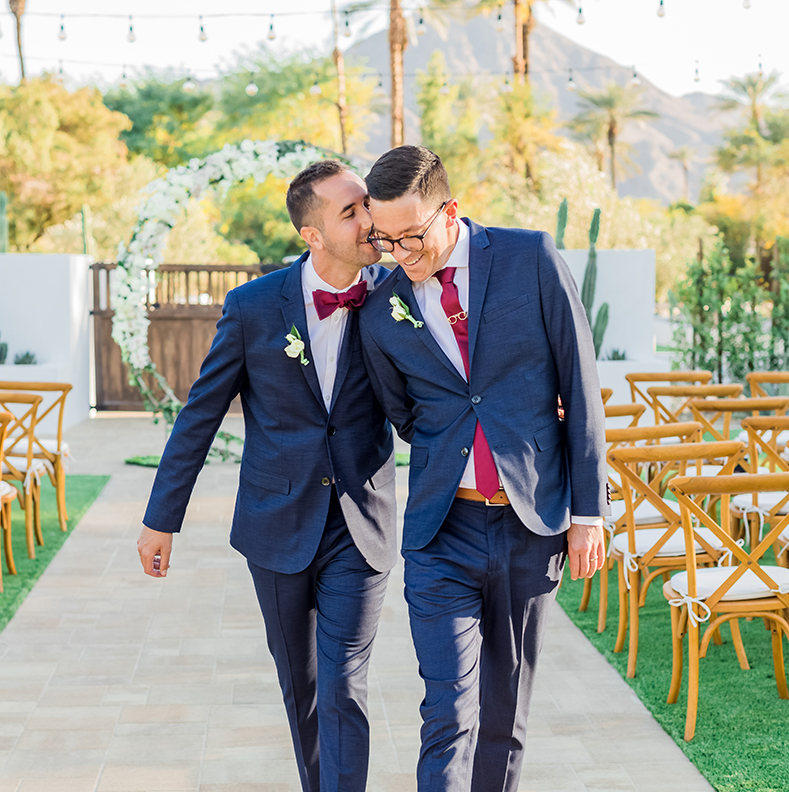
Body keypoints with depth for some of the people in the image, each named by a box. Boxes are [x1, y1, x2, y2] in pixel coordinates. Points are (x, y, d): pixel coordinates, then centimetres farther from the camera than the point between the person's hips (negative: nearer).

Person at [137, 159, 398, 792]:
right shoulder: (253, 306, -9)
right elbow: (201, 414, -1)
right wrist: (162, 517, 1)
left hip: (360, 527, -1)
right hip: (278, 525, 1)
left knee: (343, 691, -7)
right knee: (300, 686, 16)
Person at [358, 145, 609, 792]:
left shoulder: (532, 259, -3)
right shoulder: (381, 315, 2)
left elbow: (581, 388, -1)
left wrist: (588, 510, -2)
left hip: (533, 525, 0)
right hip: (443, 533, 0)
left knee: (505, 713, 11)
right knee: (450, 716, -7)